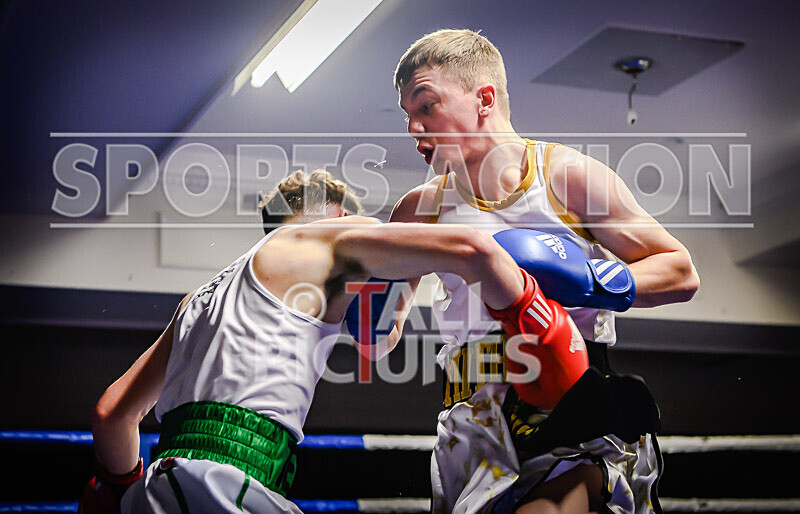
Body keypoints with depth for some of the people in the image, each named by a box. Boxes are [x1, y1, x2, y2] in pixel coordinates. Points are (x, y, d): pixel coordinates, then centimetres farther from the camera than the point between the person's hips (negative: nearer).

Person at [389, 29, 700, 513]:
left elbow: (682, 273, 7)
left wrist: (594, 279, -9)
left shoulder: (567, 174, 4)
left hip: (578, 401, -3)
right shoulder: (421, 209, 13)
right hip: (477, 411, 4)